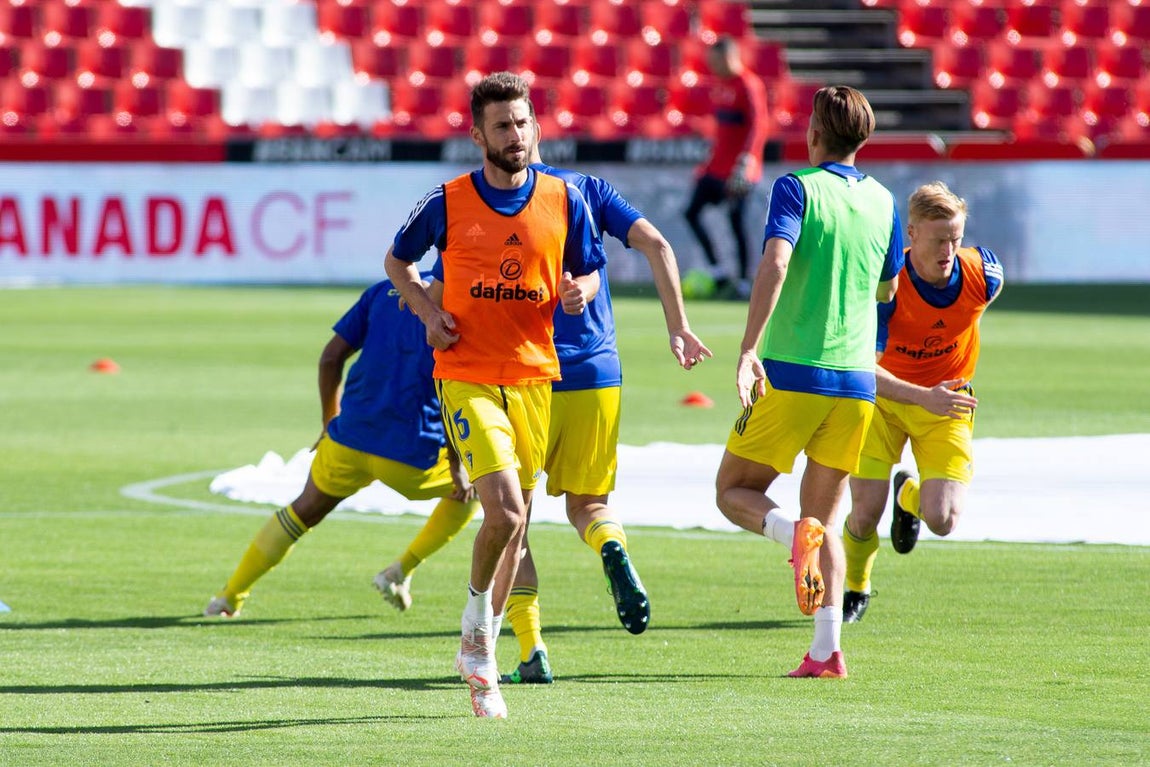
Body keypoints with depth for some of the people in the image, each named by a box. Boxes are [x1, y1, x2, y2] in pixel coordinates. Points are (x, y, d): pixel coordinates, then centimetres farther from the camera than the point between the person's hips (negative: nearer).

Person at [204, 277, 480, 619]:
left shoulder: (384, 291, 12)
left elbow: (331, 356, 9)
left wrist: (331, 422, 19)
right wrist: (457, 466, -8)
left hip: (350, 438, 4)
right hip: (412, 454, -4)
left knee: (305, 510, 26)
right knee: (472, 491, 25)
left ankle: (228, 597, 25)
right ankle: (400, 571, 13)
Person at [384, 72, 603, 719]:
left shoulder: (565, 201, 2)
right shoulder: (448, 203, -4)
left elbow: (590, 271, 13)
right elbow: (398, 261, 12)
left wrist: (581, 291, -10)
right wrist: (428, 308, -5)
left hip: (535, 375, 3)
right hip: (467, 376, -3)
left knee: (515, 521, 10)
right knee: (506, 510, -20)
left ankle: (481, 654, 26)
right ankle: (478, 621, 5)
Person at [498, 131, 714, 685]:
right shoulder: (586, 189, 9)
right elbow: (656, 245, -1)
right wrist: (678, 326, 3)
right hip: (597, 374, 3)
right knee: (585, 502, 17)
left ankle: (531, 652, -2)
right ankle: (612, 546, -21)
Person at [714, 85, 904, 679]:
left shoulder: (797, 189, -6)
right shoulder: (882, 201, 10)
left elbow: (775, 263, -23)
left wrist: (748, 351, -27)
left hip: (791, 372, -5)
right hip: (856, 379, 5)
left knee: (734, 491, 10)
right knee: (823, 516, 12)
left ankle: (795, 534, -23)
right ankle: (826, 650, -3)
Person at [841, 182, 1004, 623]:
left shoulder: (984, 274, -18)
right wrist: (923, 397, -48)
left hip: (947, 401, 2)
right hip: (884, 399, -2)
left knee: (942, 520, -15)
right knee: (866, 515, -9)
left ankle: (910, 495, 25)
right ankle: (855, 590, 26)